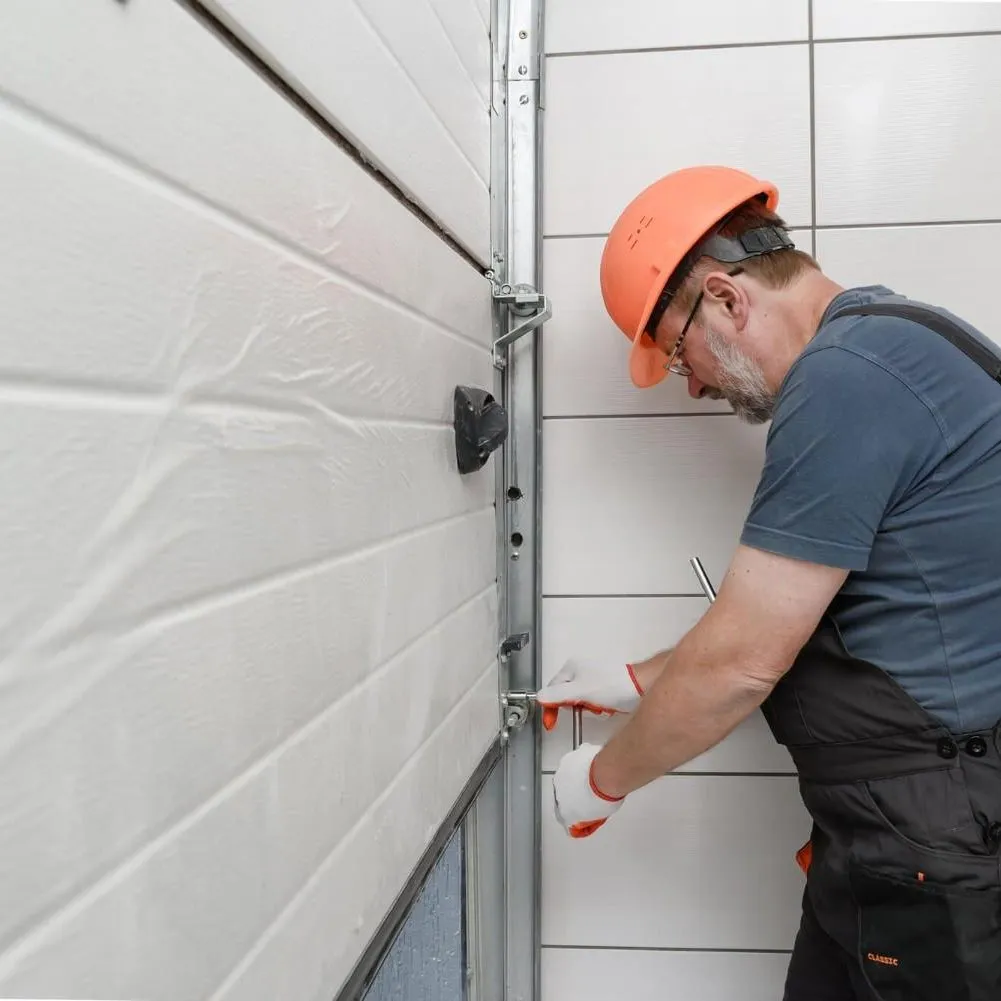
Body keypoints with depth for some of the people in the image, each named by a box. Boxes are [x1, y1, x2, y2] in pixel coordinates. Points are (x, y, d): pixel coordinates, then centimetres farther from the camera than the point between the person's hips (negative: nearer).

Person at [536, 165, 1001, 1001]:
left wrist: (605, 778, -4)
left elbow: (743, 661, -19)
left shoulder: (846, 376, -20)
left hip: (932, 860, -9)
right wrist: (638, 681, 18)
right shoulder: (886, 342, 12)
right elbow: (771, 620, 17)